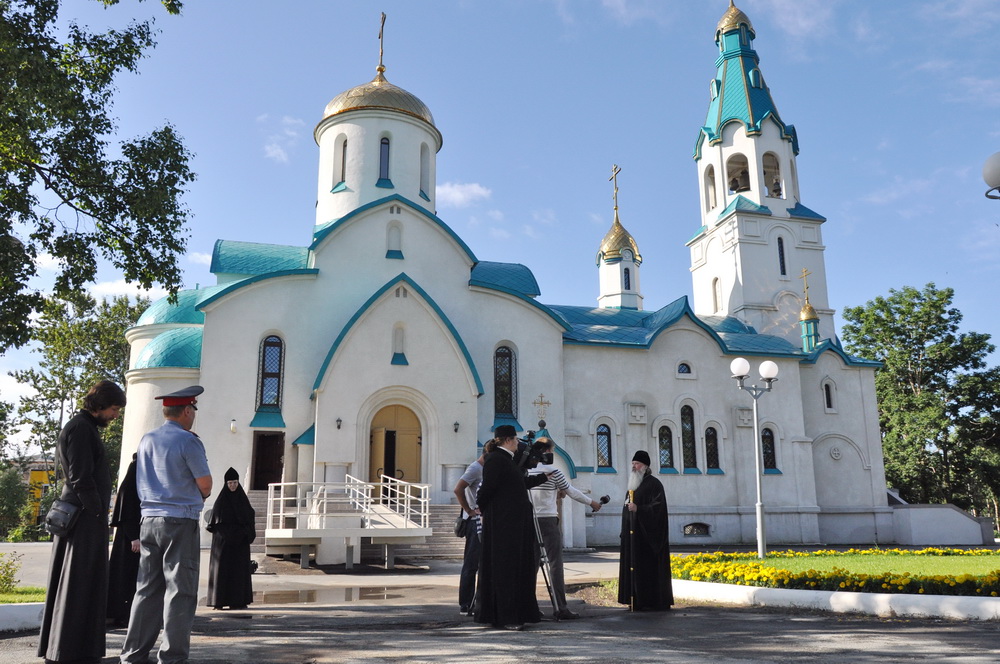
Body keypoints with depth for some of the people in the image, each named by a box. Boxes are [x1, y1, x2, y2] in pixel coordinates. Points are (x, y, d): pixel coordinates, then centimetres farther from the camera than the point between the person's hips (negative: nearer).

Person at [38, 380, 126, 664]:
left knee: (70, 583, 14)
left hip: (80, 516, 10)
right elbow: (81, 478, -19)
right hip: (85, 517, -10)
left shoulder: (85, 427, 17)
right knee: (79, 584, -5)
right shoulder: (80, 428, -14)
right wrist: (97, 512, -15)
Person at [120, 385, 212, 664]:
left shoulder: (146, 440, 12)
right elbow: (206, 485, -9)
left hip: (149, 519, 7)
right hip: (180, 521, -7)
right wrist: (200, 496, 13)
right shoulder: (188, 441, -11)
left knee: (147, 588, 12)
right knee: (180, 590, -1)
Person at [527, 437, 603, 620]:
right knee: (555, 564, -3)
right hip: (548, 520, -6)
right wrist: (592, 503, 18)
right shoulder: (552, 471, -7)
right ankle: (561, 609, -3)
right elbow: (572, 491, 4)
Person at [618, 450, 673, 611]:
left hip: (648, 535, -8)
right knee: (635, 567, 7)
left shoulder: (653, 484, -8)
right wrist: (625, 534, 15)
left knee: (649, 566, -7)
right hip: (633, 536, 8)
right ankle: (638, 601, 11)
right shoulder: (633, 485, 18)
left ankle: (654, 602, -1)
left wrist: (638, 509, -29)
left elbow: (658, 506, -18)